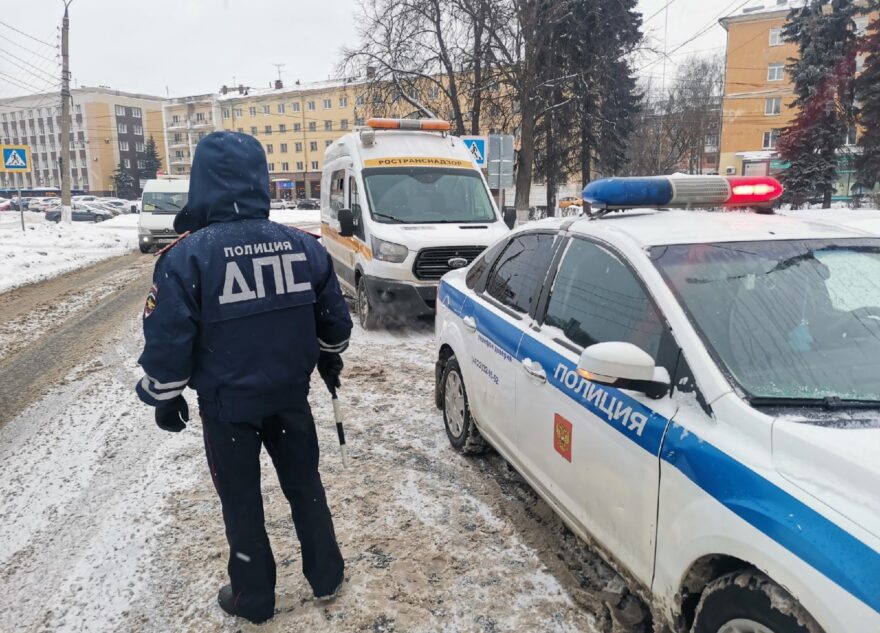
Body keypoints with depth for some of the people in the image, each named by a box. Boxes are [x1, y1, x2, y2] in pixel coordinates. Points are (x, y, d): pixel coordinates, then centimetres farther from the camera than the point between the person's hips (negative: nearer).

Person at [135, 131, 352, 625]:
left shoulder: (189, 255, -17)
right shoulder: (303, 245, -6)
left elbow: (167, 341, -13)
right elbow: (336, 320, 3)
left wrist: (165, 397, 4)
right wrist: (330, 359, 22)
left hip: (227, 405, -3)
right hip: (290, 395, 4)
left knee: (241, 501, 15)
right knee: (305, 484, 20)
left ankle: (254, 599, 33)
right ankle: (327, 577, 36)